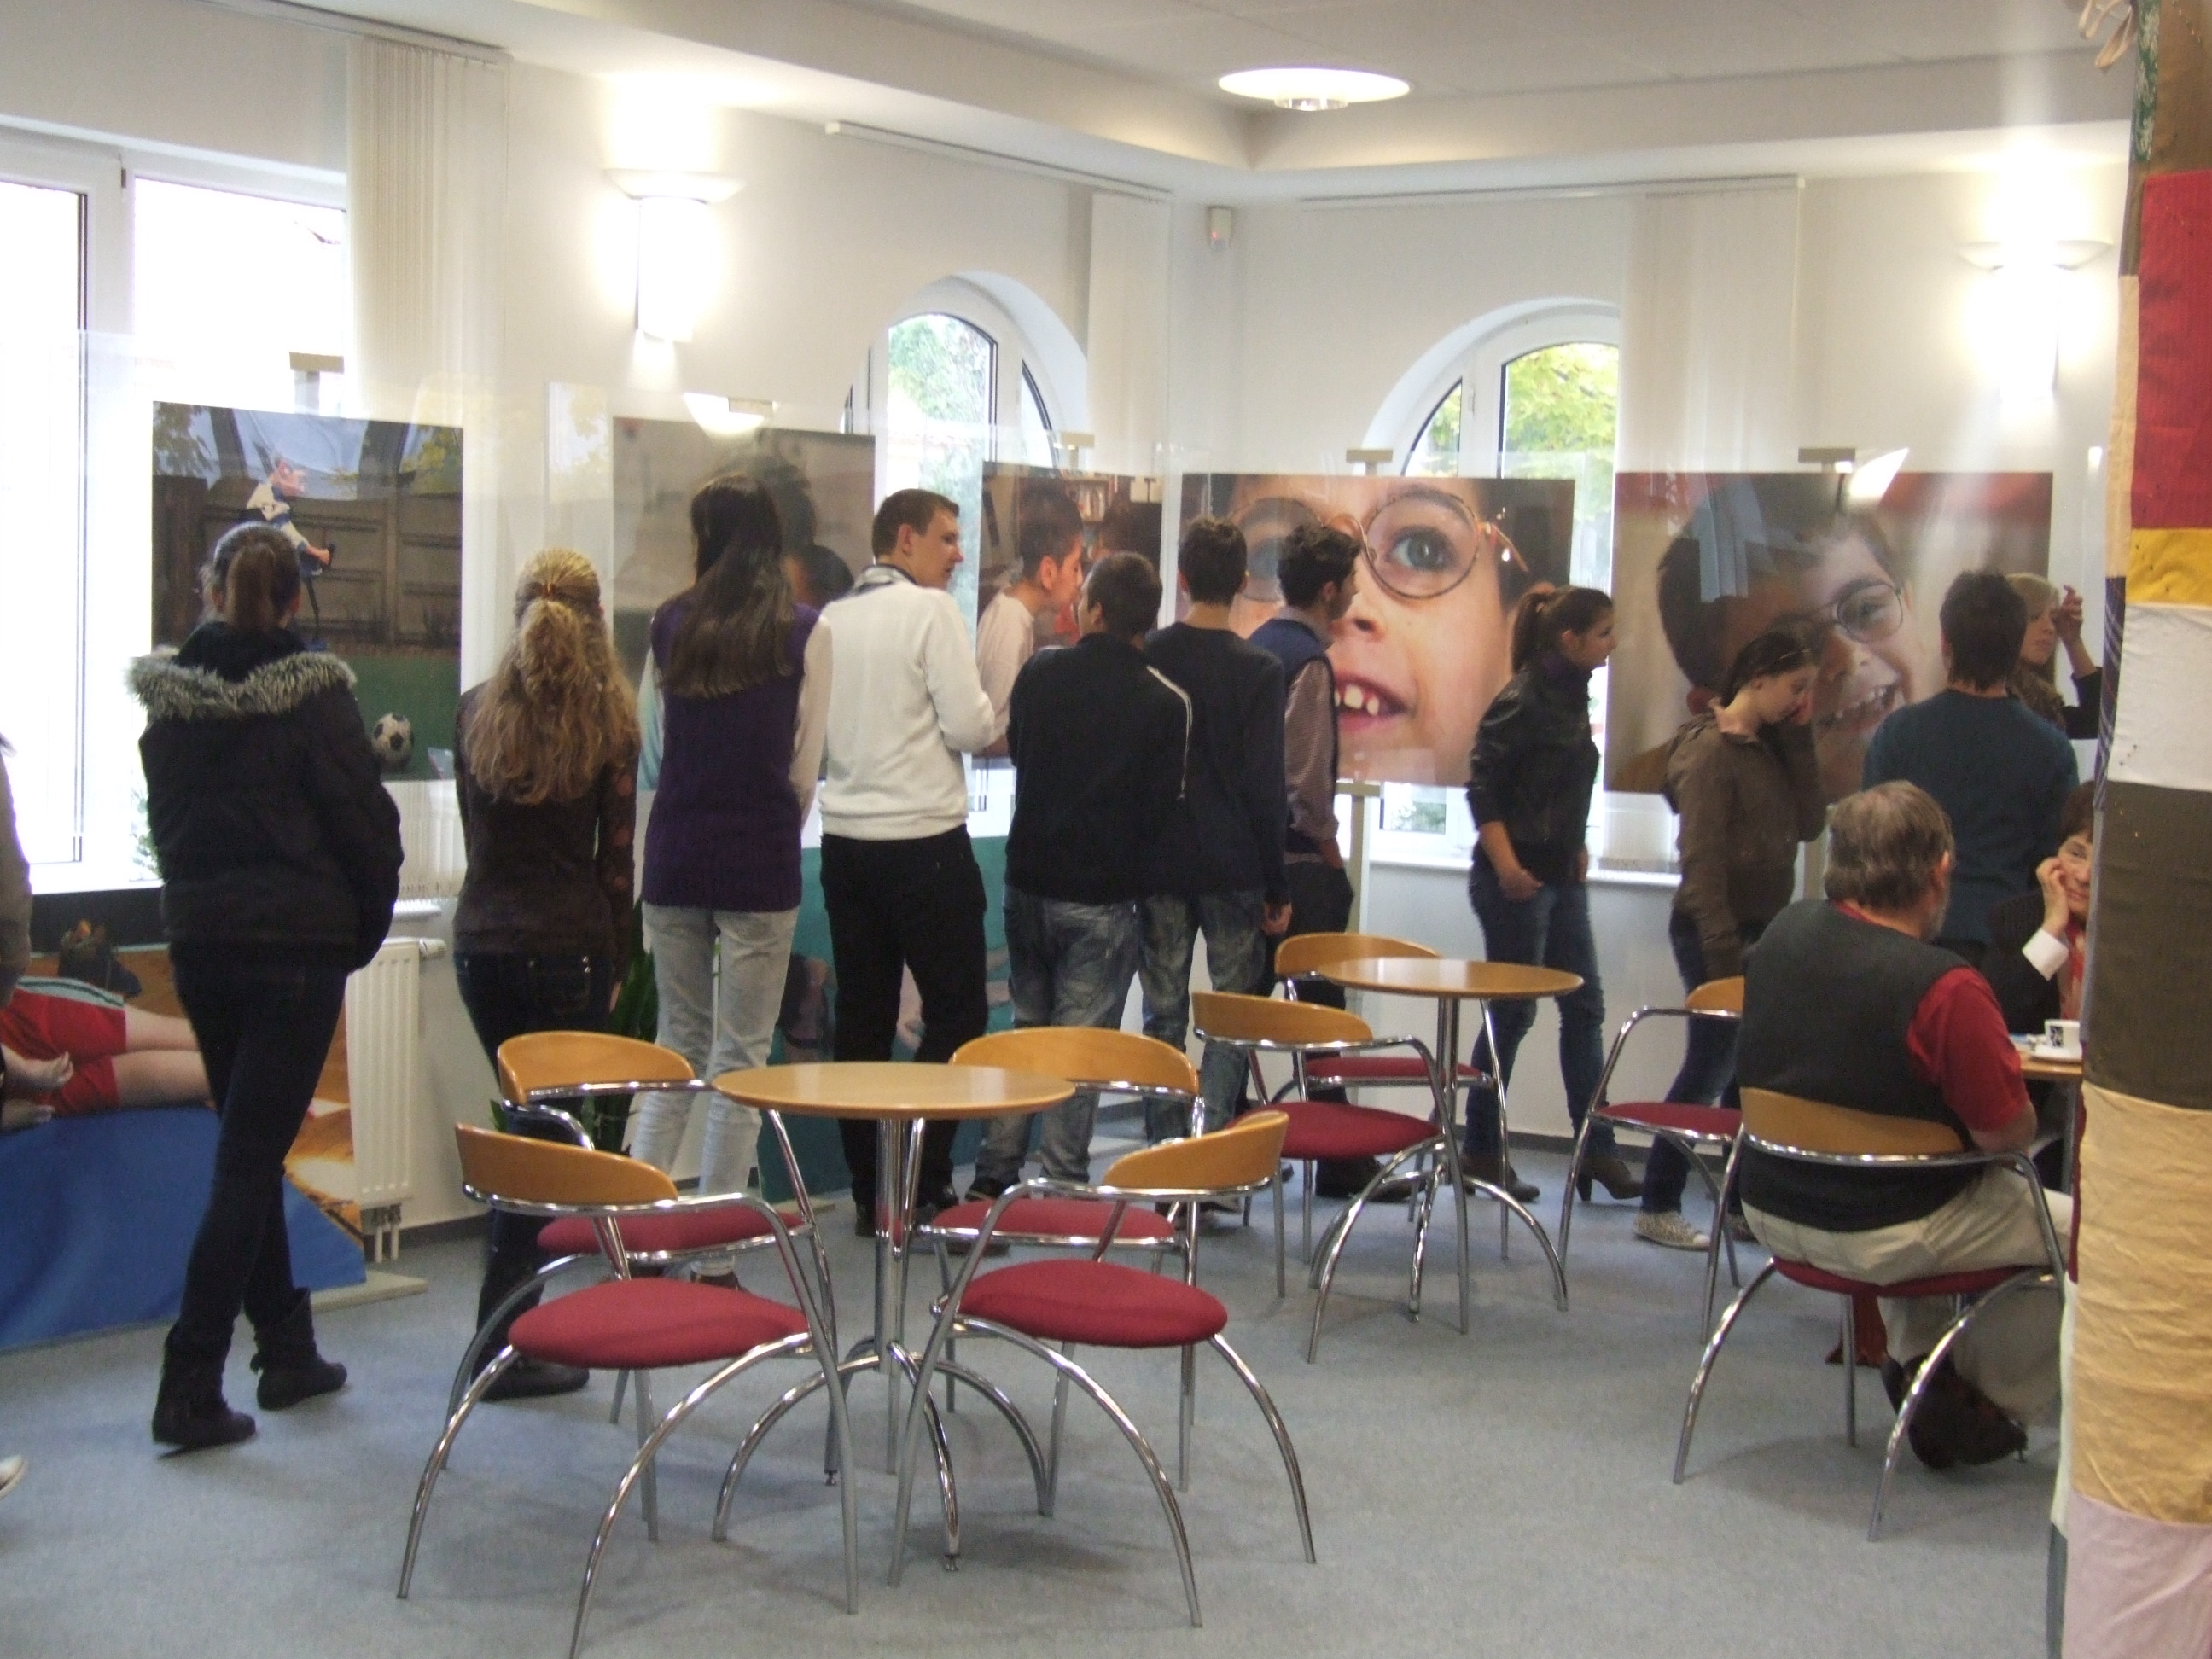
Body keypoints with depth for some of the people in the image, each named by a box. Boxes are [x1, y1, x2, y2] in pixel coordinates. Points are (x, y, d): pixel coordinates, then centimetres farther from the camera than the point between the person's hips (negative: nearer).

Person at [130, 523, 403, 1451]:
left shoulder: (167, 696, 3)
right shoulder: (313, 695, -11)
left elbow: (164, 820, 11)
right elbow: (366, 823, -10)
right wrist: (364, 930, 4)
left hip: (199, 942, 5)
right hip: (298, 944, -5)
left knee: (250, 1146, 16)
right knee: (248, 1162, -3)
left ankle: (287, 1352, 25)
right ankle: (190, 1388, -6)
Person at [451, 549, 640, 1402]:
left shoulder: (476, 712, 4)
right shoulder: (608, 721, -6)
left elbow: (474, 834, 12)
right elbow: (616, 857, -3)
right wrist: (617, 961, 7)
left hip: (482, 942, 4)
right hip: (569, 947, -4)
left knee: (531, 1119, 18)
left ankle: (510, 1327, 22)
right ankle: (502, 1345, 1)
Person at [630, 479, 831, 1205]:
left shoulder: (669, 623, 4)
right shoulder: (804, 631, -4)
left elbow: (653, 756, 10)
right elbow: (806, 765, 0)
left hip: (675, 852, 3)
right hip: (760, 858, -3)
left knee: (679, 1042, 15)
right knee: (740, 1056, 3)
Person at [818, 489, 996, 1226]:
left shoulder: (832, 619, 7)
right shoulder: (931, 612, -9)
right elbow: (971, 727, -13)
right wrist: (992, 713, 7)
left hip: (845, 839, 6)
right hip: (923, 839, -6)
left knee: (862, 1015, 10)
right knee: (957, 1009, 2)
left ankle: (868, 1191, 14)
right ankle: (924, 1185, 0)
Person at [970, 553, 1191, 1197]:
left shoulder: (1041, 672, 0)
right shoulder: (1166, 701, -9)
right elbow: (1161, 806, -7)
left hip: (1028, 878, 4)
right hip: (1103, 895, -4)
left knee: (1025, 1027, 16)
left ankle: (994, 1173, 15)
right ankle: (1062, 1181, 3)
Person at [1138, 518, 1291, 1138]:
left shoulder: (1147, 657, 0)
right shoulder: (1259, 670, -8)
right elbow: (1265, 787, -7)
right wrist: (1277, 887, 0)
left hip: (1158, 866, 3)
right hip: (1233, 870, -2)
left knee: (1163, 1014, 8)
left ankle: (1164, 1149, 9)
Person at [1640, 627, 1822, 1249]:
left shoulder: (1769, 747, 13)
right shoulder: (1711, 749, -13)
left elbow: (1808, 824, 4)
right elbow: (1702, 858, -17)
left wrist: (1798, 738, 1)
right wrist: (1723, 950, -21)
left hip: (1762, 928, 8)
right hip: (1715, 931, -8)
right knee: (1713, 1064, -4)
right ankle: (1657, 1207, 5)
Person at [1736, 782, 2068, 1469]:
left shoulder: (1783, 934, -4)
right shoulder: (1946, 990, -26)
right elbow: (2008, 1133, -20)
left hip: (1771, 1211, 7)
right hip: (1883, 1240, -7)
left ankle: (1917, 1362, 30)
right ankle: (1981, 1403, 20)